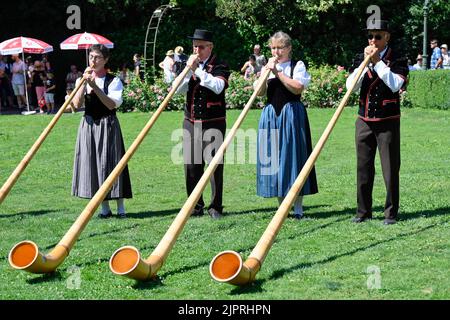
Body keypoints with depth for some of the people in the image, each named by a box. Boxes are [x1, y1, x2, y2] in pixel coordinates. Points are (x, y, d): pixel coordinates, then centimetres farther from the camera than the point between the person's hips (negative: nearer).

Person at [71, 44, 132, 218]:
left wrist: (94, 86, -20)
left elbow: (112, 104, -16)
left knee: (111, 162, -3)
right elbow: (77, 104, -5)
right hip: (89, 125, 3)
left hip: (108, 125, -3)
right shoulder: (82, 80, 7)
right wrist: (85, 83, -14)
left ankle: (121, 207, 5)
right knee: (93, 163, 3)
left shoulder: (113, 81, -3)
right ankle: (104, 207, 13)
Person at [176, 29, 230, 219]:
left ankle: (215, 207, 5)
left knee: (215, 165, -2)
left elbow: (218, 86, -21)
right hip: (191, 123, 4)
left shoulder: (220, 66, -2)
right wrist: (189, 69, -11)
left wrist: (198, 70, -19)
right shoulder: (188, 65, 12)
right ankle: (196, 205, 16)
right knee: (191, 165, 5)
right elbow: (178, 89, 0)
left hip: (214, 123, -4)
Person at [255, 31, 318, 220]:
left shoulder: (297, 66, 1)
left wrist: (278, 72, -14)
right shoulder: (268, 66, 14)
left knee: (293, 157, -4)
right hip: (271, 116, 4)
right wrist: (267, 72, -7)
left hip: (291, 115, -4)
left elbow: (298, 88, -14)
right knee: (274, 157, 4)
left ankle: (298, 208, 0)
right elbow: (260, 92, 5)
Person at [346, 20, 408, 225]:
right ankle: (363, 211, 17)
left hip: (388, 122, -4)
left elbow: (395, 85, -18)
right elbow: (350, 86, -3)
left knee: (390, 168, -1)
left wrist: (378, 61, -17)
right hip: (364, 121, 4)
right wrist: (365, 62, -11)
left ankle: (391, 213, 7)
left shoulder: (397, 60, -2)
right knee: (363, 168, 8)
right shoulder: (360, 59, 9)